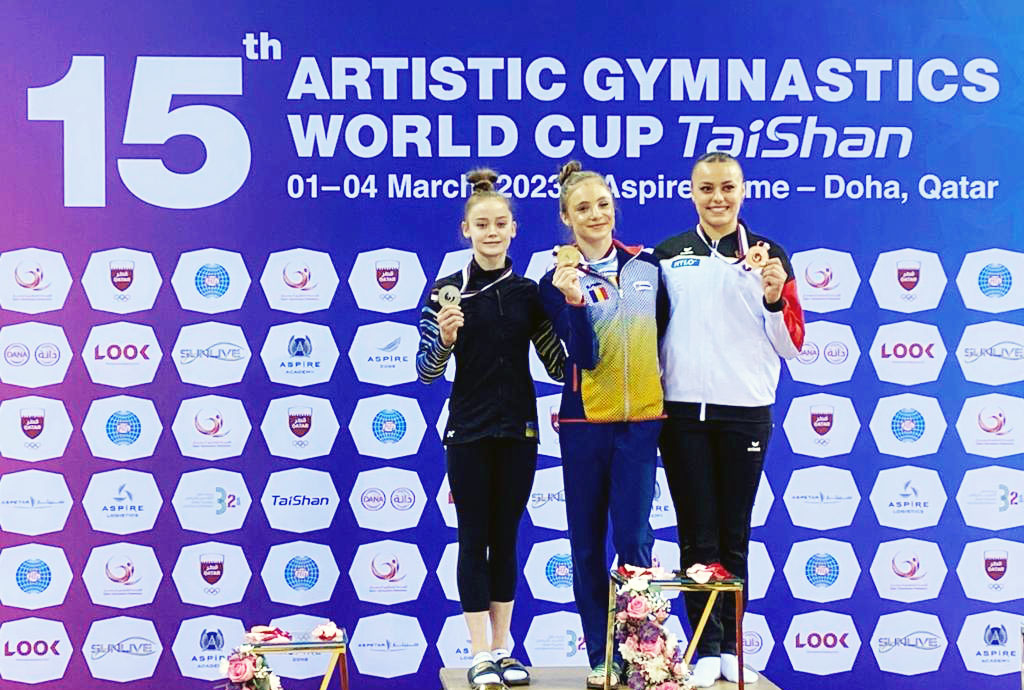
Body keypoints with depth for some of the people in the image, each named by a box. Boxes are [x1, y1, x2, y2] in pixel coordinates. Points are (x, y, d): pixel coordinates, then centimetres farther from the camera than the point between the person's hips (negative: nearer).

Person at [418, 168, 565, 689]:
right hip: (468, 432, -3)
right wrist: (444, 338, -24)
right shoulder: (447, 291, -3)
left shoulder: (529, 292, 4)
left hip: (518, 431, 3)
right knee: (474, 540, 2)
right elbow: (427, 372, -5)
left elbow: (560, 366, 3)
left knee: (506, 540, 10)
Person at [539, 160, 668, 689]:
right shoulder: (558, 280, -2)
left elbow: (665, 334, 17)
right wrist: (573, 301, -27)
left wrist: (666, 393, 11)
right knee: (588, 544, 5)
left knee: (635, 541, -5)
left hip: (641, 419, 1)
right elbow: (583, 356, -13)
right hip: (585, 423, -1)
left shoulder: (647, 266, 6)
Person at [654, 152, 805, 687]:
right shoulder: (667, 255, 6)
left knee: (734, 536, 7)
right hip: (682, 409, 1)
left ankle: (732, 647, 14)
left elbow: (790, 346, 1)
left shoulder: (768, 255, 5)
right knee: (697, 535, 3)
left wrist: (775, 297, -14)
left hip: (746, 412, 0)